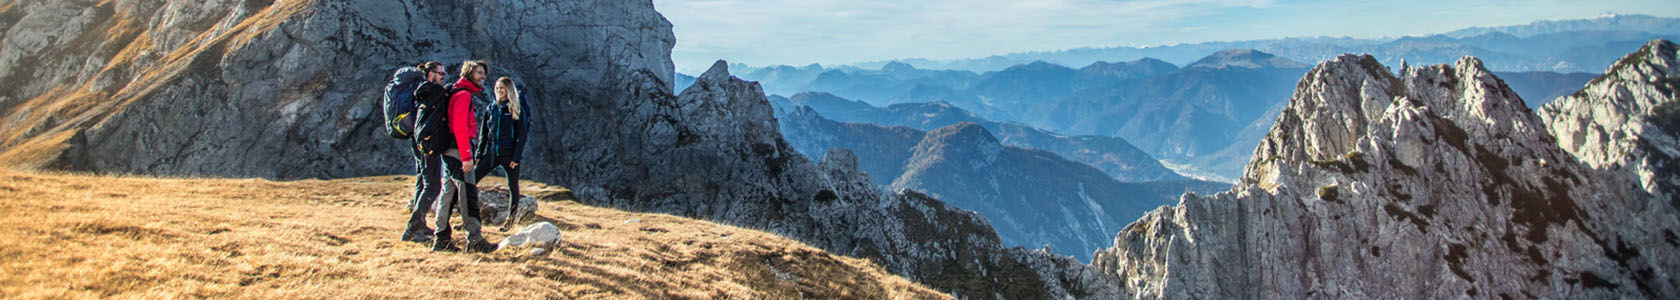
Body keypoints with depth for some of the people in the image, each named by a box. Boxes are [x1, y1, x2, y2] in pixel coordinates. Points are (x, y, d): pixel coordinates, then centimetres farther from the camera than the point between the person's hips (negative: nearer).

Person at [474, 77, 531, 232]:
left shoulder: (517, 110, -1)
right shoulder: (490, 108, 11)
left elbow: (522, 135, -5)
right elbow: (483, 133, 14)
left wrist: (516, 157, -12)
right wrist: (479, 154, 8)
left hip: (510, 153, -4)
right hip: (492, 153, 4)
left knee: (513, 186, 3)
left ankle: (511, 218, 20)